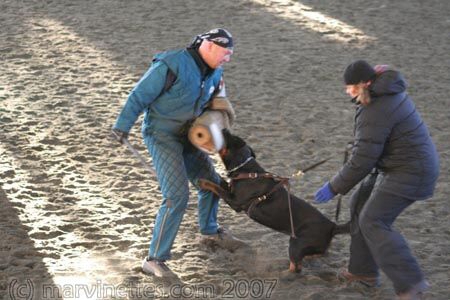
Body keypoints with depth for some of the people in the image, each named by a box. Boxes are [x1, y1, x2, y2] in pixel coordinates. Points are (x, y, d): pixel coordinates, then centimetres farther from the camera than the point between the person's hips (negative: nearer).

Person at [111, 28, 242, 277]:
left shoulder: (213, 72, 1)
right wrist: (122, 126, -18)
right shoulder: (172, 65, -24)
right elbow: (140, 95, -19)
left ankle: (209, 229, 52)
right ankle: (154, 259, -13)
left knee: (210, 182, 21)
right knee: (177, 196, -20)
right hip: (161, 136, -8)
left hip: (185, 137, 9)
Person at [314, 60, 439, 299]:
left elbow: (362, 160, -23)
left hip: (409, 173, -11)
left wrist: (334, 187, -14)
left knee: (373, 222, -12)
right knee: (360, 206, 15)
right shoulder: (389, 92, 5)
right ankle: (363, 271, 22)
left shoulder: (375, 113, -26)